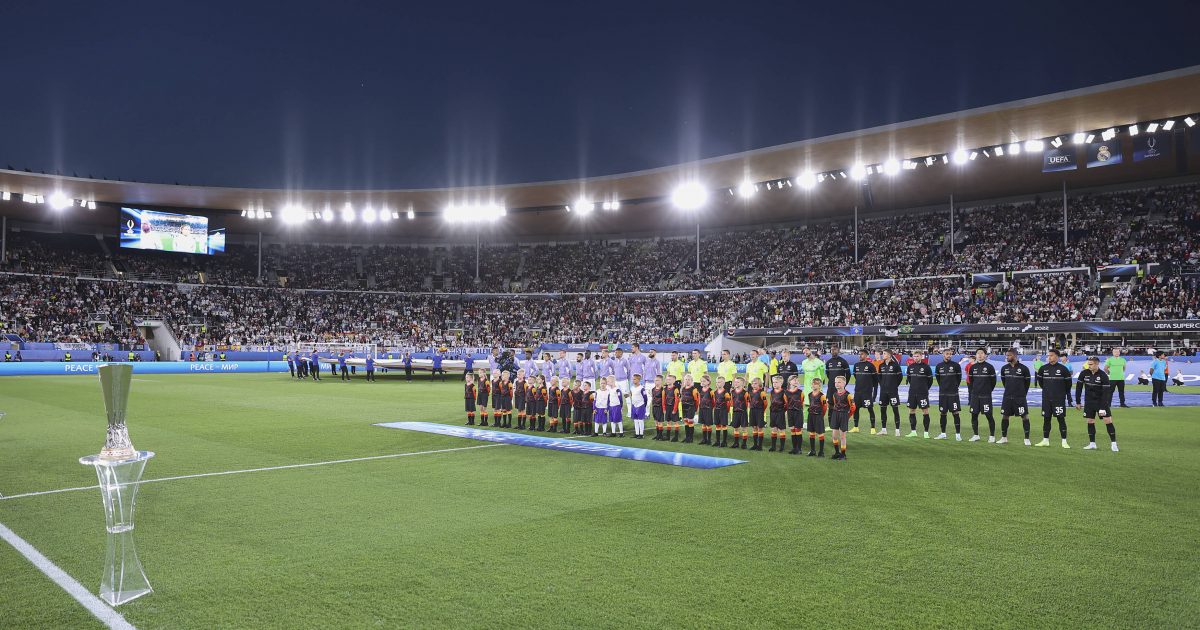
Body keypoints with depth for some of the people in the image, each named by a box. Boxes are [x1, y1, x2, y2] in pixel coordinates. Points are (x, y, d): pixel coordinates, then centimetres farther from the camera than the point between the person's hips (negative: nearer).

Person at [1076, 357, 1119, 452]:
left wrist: (1102, 408, -22)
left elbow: (1106, 393, -18)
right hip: (1089, 402, 3)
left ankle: (1114, 444, -1)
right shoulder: (1084, 373, -7)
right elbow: (1078, 387, 3)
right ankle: (1092, 444, 13)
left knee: (1108, 421, -8)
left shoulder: (1103, 376, -16)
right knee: (1090, 422, 5)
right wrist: (1078, 402, 3)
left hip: (1101, 401, -3)